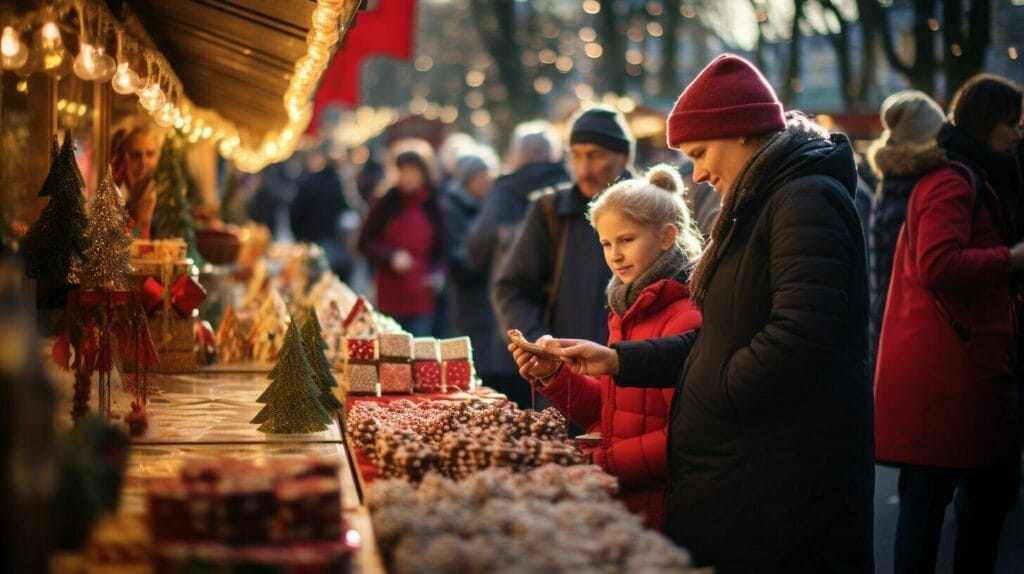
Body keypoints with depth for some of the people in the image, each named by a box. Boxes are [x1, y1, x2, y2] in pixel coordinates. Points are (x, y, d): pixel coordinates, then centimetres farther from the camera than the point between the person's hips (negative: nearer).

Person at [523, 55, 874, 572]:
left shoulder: (807, 201, -14)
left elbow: (799, 338, -26)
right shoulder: (755, 207, 19)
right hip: (734, 476, 10)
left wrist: (713, 395, -14)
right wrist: (618, 360, 11)